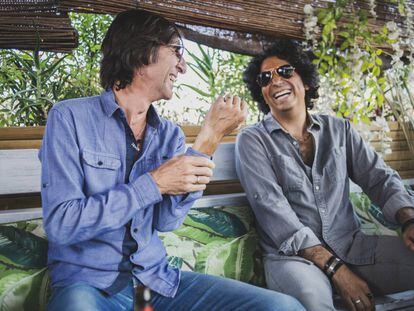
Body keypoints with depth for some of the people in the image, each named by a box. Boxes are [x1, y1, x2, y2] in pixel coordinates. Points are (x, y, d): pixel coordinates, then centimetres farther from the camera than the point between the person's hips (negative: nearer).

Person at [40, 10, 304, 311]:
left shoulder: (170, 134, 6)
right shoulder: (69, 117, -8)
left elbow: (165, 221, -6)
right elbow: (60, 223, -16)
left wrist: (210, 137, -11)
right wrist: (154, 184, -17)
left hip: (157, 278, 4)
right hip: (87, 283, -3)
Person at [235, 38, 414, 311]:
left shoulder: (339, 130, 13)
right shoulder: (253, 141, -1)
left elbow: (380, 179, 10)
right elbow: (273, 211, -12)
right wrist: (335, 268, -18)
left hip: (353, 246, 5)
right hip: (293, 256, -5)